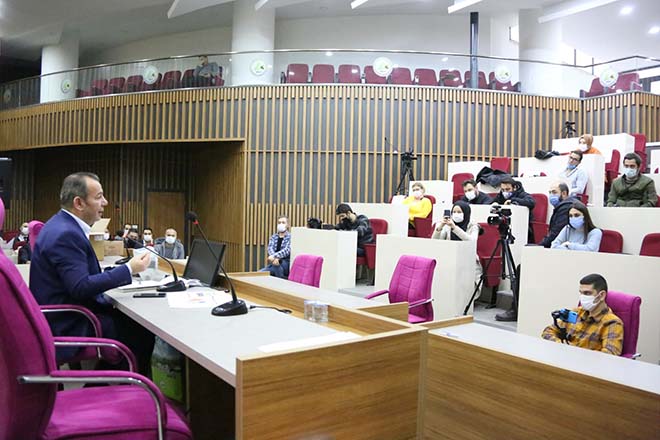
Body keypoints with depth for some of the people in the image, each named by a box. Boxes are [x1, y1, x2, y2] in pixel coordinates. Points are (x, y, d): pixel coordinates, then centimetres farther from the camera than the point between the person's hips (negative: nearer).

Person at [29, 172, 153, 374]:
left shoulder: (64, 225, 8)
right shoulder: (66, 234, -23)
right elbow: (81, 287, -27)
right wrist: (128, 270, -22)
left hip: (67, 312, 9)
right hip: (69, 326, -9)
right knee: (143, 332, -10)